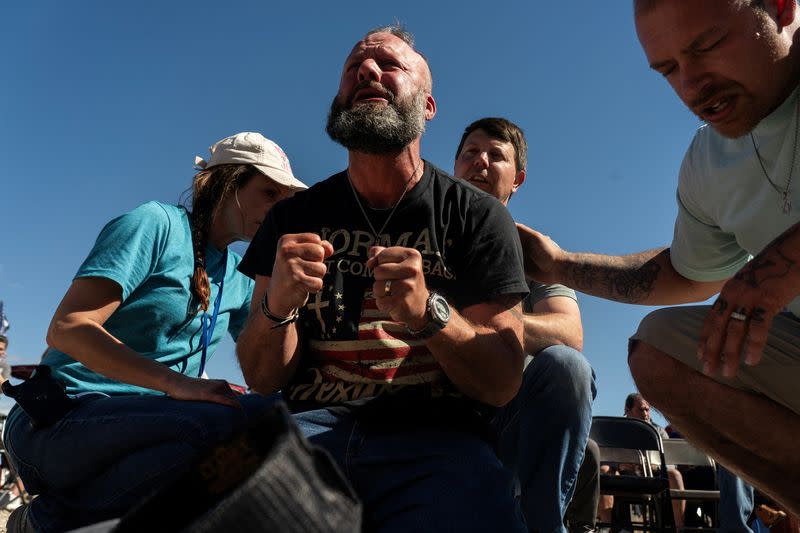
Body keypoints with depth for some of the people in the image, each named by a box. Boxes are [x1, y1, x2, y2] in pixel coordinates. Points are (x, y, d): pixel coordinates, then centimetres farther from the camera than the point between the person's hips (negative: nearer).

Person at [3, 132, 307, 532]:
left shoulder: (239, 278, 13)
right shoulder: (157, 223, -7)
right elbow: (66, 328, -16)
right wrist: (176, 383, -25)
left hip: (141, 422, 8)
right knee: (244, 419, -30)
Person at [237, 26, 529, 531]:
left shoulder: (478, 215, 4)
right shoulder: (294, 217, 10)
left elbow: (503, 385, -2)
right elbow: (263, 379, 7)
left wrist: (428, 314, -21)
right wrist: (275, 307, -16)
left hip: (436, 436, 1)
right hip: (311, 425, 0)